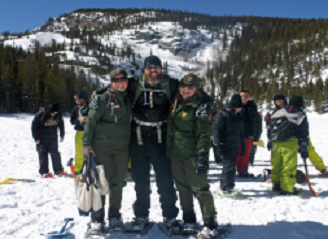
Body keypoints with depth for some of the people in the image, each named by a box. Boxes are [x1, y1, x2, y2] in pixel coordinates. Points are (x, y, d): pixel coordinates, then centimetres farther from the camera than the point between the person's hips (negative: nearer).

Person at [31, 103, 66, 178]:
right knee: (43, 154, -2)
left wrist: (62, 135, 17)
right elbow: (34, 126, -11)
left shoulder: (58, 115, -5)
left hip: (53, 138, 3)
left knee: (55, 153, 3)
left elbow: (61, 124, 13)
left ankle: (58, 171, 8)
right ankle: (44, 172, 2)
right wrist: (36, 138, -11)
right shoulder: (40, 115, -18)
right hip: (42, 138, -3)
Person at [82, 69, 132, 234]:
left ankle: (114, 215, 22)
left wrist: (131, 146, 17)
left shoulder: (128, 99, 13)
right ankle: (97, 218, 9)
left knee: (117, 183, 9)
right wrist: (86, 143, -12)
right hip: (101, 146, -4)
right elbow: (91, 120, -7)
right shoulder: (103, 98, -4)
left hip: (122, 147, 5)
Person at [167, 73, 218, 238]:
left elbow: (204, 134, -14)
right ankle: (189, 222, 26)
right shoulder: (176, 104, 13)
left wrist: (203, 156, -21)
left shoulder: (200, 107, -8)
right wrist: (168, 151, 20)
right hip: (175, 155, 7)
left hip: (192, 156, -7)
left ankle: (210, 225, 5)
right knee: (183, 189, 13)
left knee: (200, 189, -5)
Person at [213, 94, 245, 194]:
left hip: (234, 146, 7)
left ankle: (224, 185, 24)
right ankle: (226, 187, -7)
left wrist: (242, 147, 19)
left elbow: (241, 134, 21)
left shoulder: (239, 117, 15)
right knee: (229, 165, -12)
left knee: (232, 165, 12)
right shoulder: (222, 115, -7)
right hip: (225, 145, -7)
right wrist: (219, 145, -19)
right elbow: (217, 130, -12)